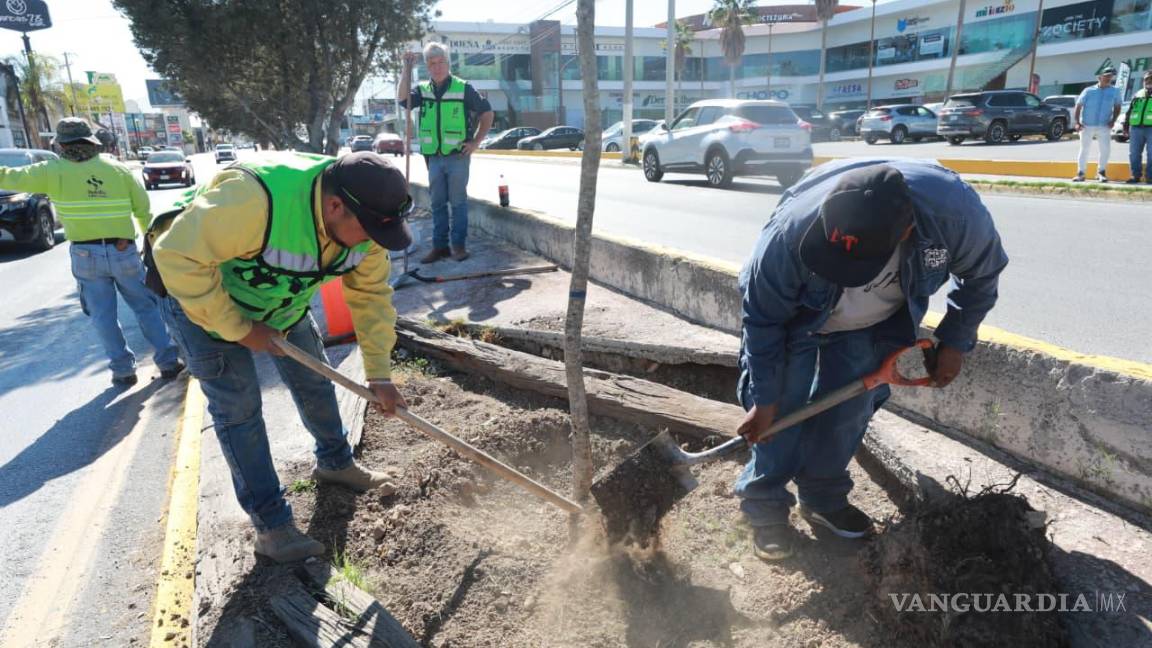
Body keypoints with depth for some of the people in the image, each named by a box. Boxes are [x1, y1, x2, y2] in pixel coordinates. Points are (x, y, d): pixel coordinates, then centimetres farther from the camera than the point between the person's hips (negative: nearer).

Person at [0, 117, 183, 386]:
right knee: (146, 306, 11)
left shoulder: (53, 172, -1)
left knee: (103, 316, 10)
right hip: (123, 251, 1)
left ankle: (123, 370, 13)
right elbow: (144, 210, 7)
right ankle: (168, 361, 9)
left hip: (86, 254, -1)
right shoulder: (119, 169, 3)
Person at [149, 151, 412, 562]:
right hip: (200, 292, -6)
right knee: (238, 407, -6)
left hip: (282, 298, 6)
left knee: (314, 379, 12)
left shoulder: (363, 222, -20)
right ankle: (270, 524, 5)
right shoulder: (255, 199, -43)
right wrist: (237, 328, -29)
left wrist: (379, 374, -11)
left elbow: (370, 295, -10)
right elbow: (178, 256, -36)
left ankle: (335, 463, 36)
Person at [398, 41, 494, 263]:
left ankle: (459, 245, 7)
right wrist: (407, 68, -12)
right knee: (437, 204, 8)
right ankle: (440, 246, 15)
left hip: (458, 156, -4)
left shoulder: (463, 88, -2)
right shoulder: (423, 90, 9)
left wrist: (476, 142, -4)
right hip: (434, 157, 4)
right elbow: (403, 99, -9)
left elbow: (487, 113, 3)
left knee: (458, 202, 0)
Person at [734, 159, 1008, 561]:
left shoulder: (955, 212, -35)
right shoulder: (792, 231, -41)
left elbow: (981, 277, -9)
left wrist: (954, 343, -4)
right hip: (798, 316, -2)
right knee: (782, 409, -7)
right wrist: (764, 398, -17)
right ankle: (764, 507, 10)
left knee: (849, 410, 0)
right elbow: (763, 317, -24)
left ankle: (823, 500, 21)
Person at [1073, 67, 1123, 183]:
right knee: (1084, 150, 4)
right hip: (1086, 126, -1)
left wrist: (1113, 121, -1)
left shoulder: (1115, 91, 6)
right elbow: (1078, 106, 1)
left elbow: (1117, 107, 13)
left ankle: (1101, 172, 11)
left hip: (1104, 126, 1)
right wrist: (1077, 122, -9)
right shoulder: (1088, 91, 1)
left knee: (1105, 150, -3)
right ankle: (1080, 174, 8)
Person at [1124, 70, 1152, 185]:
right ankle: (1136, 176, 11)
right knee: (1134, 154, 3)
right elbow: (1129, 112, 19)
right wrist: (1126, 127, 10)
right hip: (1136, 128, 3)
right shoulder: (1137, 95, 19)